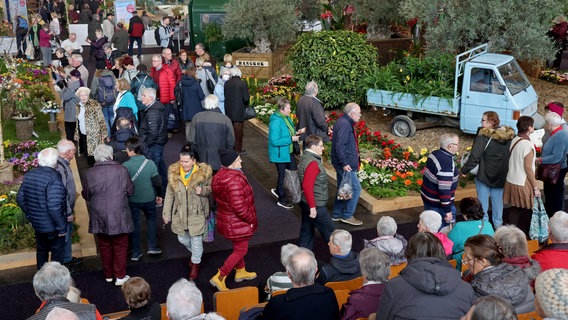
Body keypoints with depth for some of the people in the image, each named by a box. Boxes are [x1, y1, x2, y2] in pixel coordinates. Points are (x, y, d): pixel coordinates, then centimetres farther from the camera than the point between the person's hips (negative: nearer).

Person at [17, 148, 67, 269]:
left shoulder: (29, 175, -1)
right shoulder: (54, 179, -27)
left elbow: (20, 198, 8)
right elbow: (54, 207, -31)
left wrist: (30, 215, 18)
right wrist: (62, 227, -20)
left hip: (37, 223, 8)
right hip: (52, 226, -8)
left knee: (41, 251, 25)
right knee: (57, 254, 10)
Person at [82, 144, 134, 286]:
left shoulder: (90, 173, -8)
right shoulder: (122, 170, -10)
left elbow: (86, 195, 3)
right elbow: (130, 191, -1)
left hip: (99, 217, 2)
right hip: (119, 216, -1)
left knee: (105, 246, 16)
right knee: (120, 246, 11)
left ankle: (108, 275, 28)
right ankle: (120, 276, 15)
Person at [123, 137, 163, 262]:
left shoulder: (125, 166, -20)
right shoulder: (150, 163, -14)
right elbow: (157, 182, -8)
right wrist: (159, 195, 9)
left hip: (132, 200, -1)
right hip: (149, 199, 1)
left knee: (134, 224, 14)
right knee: (151, 219, 25)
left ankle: (135, 252, 22)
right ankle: (152, 247, 26)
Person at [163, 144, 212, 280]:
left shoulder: (204, 172, -15)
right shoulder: (173, 172, -8)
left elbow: (211, 188, 1)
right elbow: (169, 194, 2)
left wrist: (203, 190, -22)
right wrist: (166, 213, 5)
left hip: (197, 213, -3)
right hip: (180, 213, 3)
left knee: (196, 240, 6)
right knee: (182, 239, 18)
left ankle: (195, 265, 32)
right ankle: (195, 253, 50)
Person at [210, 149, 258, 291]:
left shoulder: (220, 176, -2)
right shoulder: (234, 180, -32)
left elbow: (218, 197, 11)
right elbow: (239, 206, -33)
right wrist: (251, 219, -17)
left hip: (226, 219, 10)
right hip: (238, 223, -10)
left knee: (238, 247, 27)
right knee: (240, 250, 6)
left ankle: (240, 272, 46)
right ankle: (219, 278, 10)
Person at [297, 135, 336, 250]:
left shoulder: (305, 158, 8)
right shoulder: (312, 163, -23)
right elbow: (307, 187, -28)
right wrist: (313, 207, -23)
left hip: (306, 203, 10)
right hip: (316, 205, -10)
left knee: (307, 230, 16)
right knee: (330, 231, 5)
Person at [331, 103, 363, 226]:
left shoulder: (344, 122, 14)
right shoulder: (344, 124, -19)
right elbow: (340, 145, -26)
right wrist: (344, 163, -26)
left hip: (343, 164, 11)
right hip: (345, 164, -11)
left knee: (343, 189, 17)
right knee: (355, 188, -5)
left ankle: (337, 215, 26)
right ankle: (347, 216, 3)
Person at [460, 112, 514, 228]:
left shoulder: (483, 136, -19)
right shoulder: (509, 136, 0)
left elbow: (475, 156, -20)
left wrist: (464, 170, -10)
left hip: (484, 174, -5)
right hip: (501, 175, 6)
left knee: (483, 200, 7)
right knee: (497, 200, 18)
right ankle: (498, 224, 27)